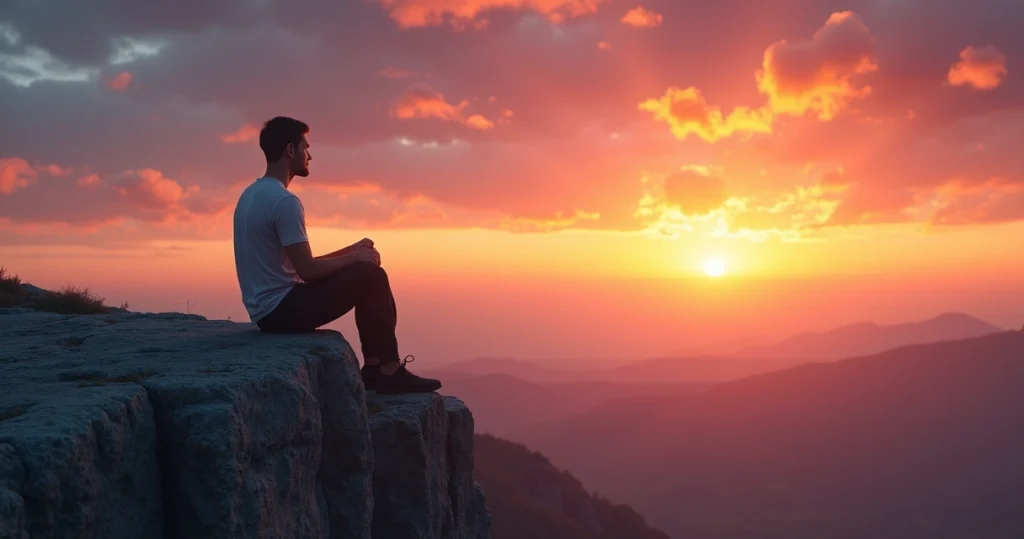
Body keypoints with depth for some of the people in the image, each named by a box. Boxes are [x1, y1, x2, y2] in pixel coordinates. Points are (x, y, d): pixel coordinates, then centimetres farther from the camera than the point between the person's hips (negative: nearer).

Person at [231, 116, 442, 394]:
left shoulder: (251, 194, 13)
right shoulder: (283, 200, -19)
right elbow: (307, 270, -22)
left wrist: (351, 252, 12)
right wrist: (355, 257, -5)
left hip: (267, 309, 10)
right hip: (282, 309, -10)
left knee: (365, 279, 16)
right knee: (372, 276, -9)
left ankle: (373, 367, 16)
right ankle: (390, 371, -1)